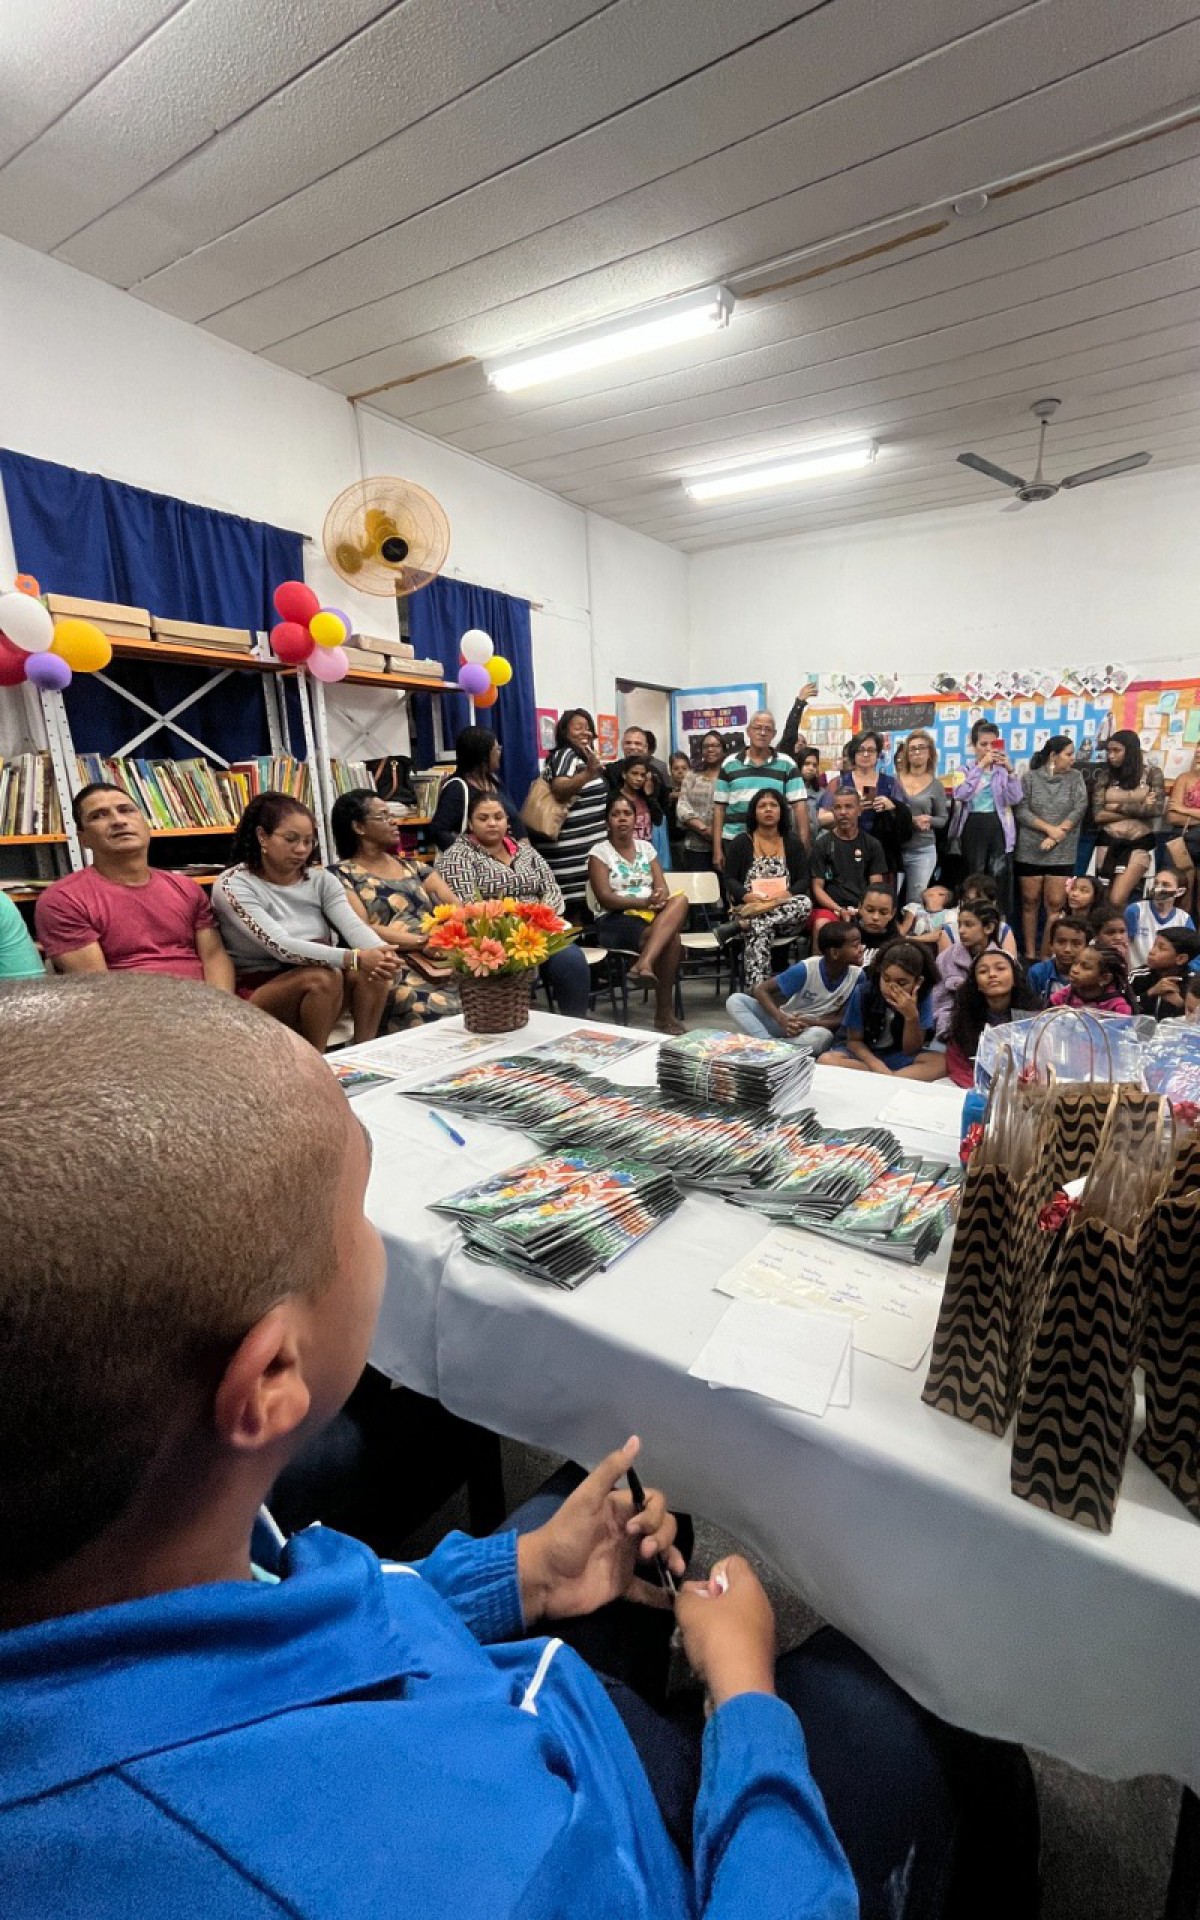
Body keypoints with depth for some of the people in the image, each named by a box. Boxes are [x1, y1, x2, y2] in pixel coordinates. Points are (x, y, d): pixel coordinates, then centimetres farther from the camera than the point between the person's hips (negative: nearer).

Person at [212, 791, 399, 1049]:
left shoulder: (321, 880, 4)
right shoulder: (232, 885, -12)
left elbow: (353, 925, -13)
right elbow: (280, 946, -25)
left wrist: (382, 951, -38)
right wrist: (354, 958, -38)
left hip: (321, 987, 5)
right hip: (258, 989, -4)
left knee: (373, 969, -23)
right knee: (323, 977, -33)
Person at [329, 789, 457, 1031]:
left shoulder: (411, 867, 23)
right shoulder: (341, 875, 6)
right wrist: (422, 941, -15)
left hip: (440, 962, 5)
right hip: (392, 970, -5)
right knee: (438, 1013, -34)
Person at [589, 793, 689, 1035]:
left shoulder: (646, 847, 16)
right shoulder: (600, 852, 1)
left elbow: (662, 887, 6)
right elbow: (605, 898, -10)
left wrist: (659, 899, -19)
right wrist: (644, 901, -23)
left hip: (652, 916, 5)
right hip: (616, 920, -4)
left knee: (680, 900, -30)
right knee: (671, 937, -31)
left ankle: (644, 963, -38)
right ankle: (664, 1013, -25)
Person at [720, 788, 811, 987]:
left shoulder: (793, 842, 12)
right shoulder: (740, 843, 7)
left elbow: (804, 880, 6)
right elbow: (729, 879, 3)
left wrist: (785, 895, -15)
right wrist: (748, 897, -18)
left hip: (786, 912, 2)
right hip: (747, 908, -2)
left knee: (805, 903, -32)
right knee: (760, 930, -37)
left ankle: (743, 924, -30)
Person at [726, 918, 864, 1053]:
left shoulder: (857, 975, -17)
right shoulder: (806, 969, -20)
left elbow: (842, 1019, -10)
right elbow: (761, 990, -15)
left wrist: (811, 1022, -29)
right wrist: (781, 1019, -32)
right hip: (786, 1021, 0)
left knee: (822, 1036, -39)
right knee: (735, 1001, -21)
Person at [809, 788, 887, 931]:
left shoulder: (872, 845, 13)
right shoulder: (821, 844, 7)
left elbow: (876, 887, 8)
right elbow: (818, 888, 2)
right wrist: (839, 910, -14)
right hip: (830, 907, -2)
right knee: (822, 926, -37)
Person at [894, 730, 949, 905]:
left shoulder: (935, 785, 3)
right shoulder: (894, 780, 1)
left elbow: (943, 819, 8)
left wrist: (928, 820, -15)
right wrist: (911, 820, -14)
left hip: (923, 851, 0)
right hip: (895, 848, 0)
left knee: (915, 902, 5)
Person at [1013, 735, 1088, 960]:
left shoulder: (1075, 777, 7)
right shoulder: (1030, 777, 2)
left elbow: (1079, 809, -2)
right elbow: (1021, 811, -6)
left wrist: (1056, 837, -12)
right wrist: (1049, 829, -14)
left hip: (1062, 853, 1)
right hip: (1029, 851, -1)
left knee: (1056, 904, -4)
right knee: (1030, 902, 4)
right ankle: (1030, 952, 11)